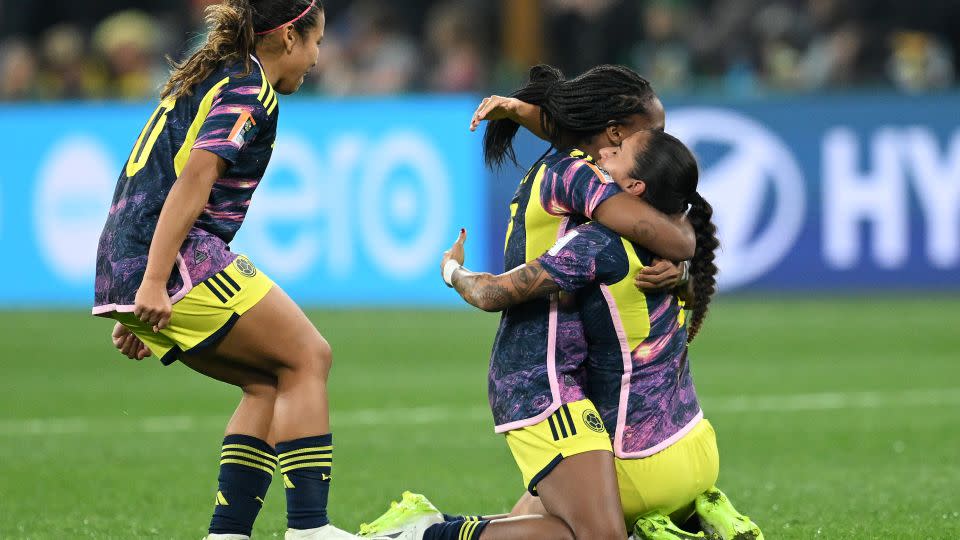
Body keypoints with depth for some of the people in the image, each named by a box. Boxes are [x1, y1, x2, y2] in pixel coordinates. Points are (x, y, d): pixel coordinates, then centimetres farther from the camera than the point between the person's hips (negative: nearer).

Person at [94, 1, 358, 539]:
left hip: (123, 268, 10)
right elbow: (193, 180, -19)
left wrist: (137, 311, 27)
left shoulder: (203, 79, 25)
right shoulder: (250, 90, -6)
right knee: (307, 357, -2)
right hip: (179, 256, -10)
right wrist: (155, 282, -26)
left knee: (269, 382, 13)